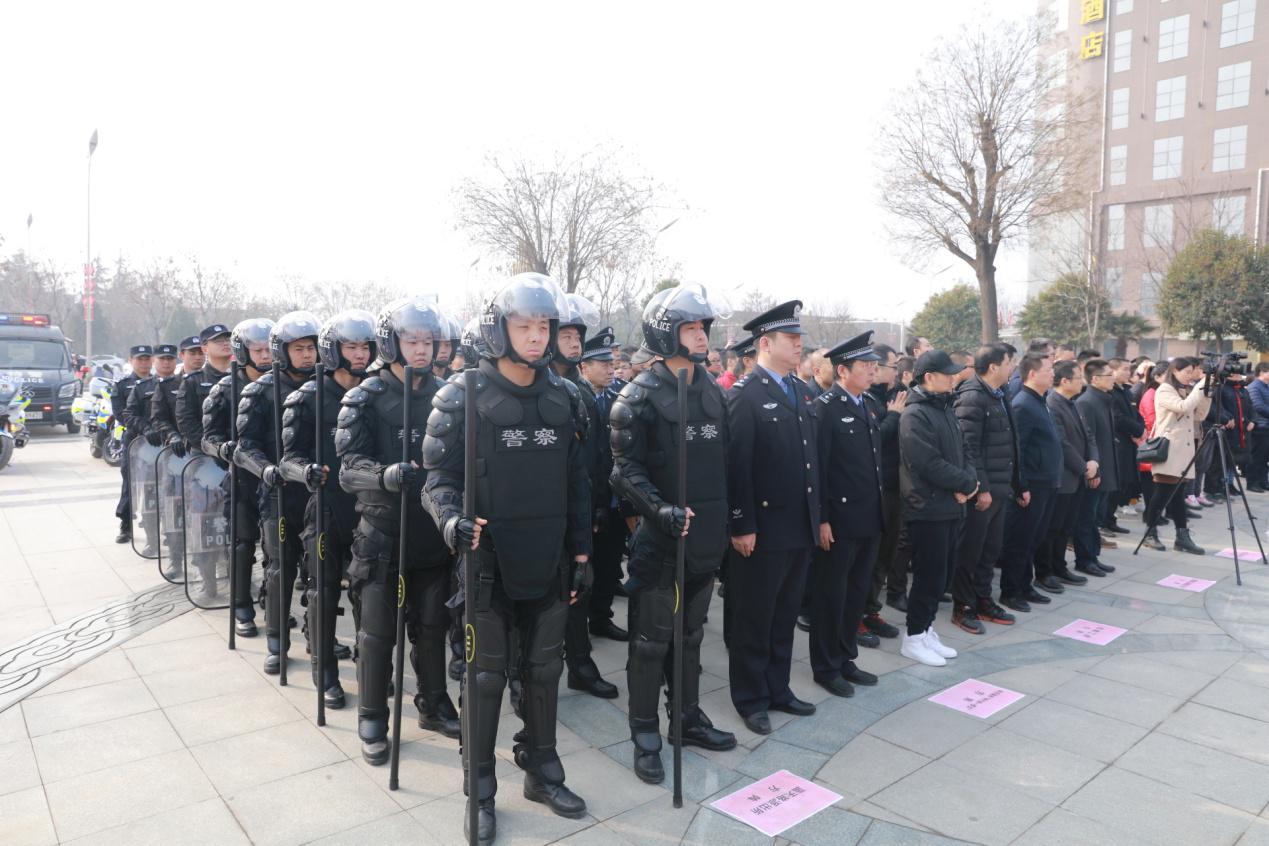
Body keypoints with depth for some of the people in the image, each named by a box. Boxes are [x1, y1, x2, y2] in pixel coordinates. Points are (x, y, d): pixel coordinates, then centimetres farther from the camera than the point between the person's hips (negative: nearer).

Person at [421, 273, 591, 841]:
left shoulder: (566, 398, 4)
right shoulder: (463, 398, -9)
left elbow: (578, 484, 8)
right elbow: (438, 477, -9)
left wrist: (581, 553, 8)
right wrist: (451, 519, -30)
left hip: (549, 565, 4)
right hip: (488, 563, -4)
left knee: (544, 669, 16)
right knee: (486, 677, 9)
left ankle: (542, 774, 36)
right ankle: (480, 792, 28)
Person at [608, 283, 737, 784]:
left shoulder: (711, 392, 10)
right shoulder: (640, 396, -11)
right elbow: (627, 470, -15)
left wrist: (726, 519, 13)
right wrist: (662, 510, -28)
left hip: (704, 538, 6)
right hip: (658, 541, -6)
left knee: (690, 635, 19)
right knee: (651, 641, 5)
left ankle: (688, 719, 34)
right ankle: (645, 737, 20)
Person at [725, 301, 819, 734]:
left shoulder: (801, 390, 11)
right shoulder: (745, 394, -13)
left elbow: (811, 455, 13)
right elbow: (737, 464, -17)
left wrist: (817, 515, 12)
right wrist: (742, 526, -19)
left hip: (800, 526, 7)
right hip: (763, 528, -7)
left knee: (785, 614, 18)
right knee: (754, 617, 8)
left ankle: (778, 688, 33)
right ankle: (751, 700, 23)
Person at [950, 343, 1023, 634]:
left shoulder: (999, 396, 14)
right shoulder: (972, 397, -15)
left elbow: (1008, 444, 17)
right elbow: (968, 447, -21)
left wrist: (1014, 485, 14)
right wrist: (981, 488, -21)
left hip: (1000, 488, 9)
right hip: (981, 490, -9)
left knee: (990, 550, 16)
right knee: (969, 551, 3)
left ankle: (983, 601, 28)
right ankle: (962, 607, 13)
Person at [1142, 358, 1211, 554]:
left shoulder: (1186, 391, 17)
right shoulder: (1164, 390, -8)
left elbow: (1199, 415, 14)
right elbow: (1184, 407, -22)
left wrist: (1207, 394, 3)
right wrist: (1201, 386, -16)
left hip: (1183, 449, 7)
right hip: (1167, 449, -7)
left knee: (1176, 493, 7)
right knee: (1163, 492, -4)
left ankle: (1182, 536, 6)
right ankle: (1150, 533, 4)